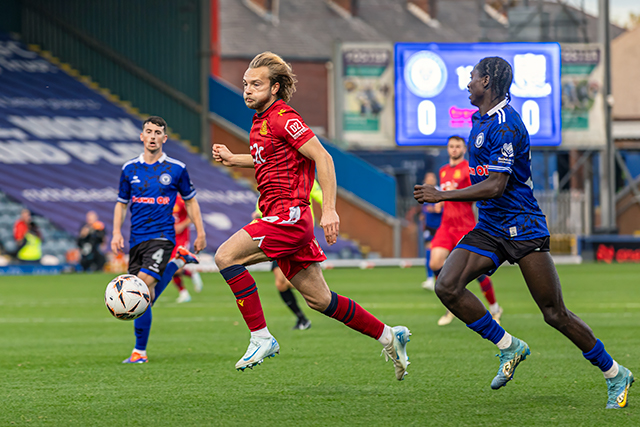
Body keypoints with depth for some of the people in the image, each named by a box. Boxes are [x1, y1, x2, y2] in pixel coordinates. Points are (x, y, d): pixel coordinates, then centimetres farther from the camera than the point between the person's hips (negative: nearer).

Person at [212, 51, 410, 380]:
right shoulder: (261, 120, 17)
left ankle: (261, 338, -14)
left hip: (289, 213, -10)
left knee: (226, 256, -18)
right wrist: (234, 160, 22)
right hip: (280, 217, 10)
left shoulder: (282, 118, -12)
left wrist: (329, 209, -23)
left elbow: (322, 157, -17)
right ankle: (388, 337, 22)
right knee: (319, 299, 11)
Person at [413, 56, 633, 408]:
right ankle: (509, 347, 0)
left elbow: (495, 187, -23)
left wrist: (442, 196, -20)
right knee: (447, 286, -13)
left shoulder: (505, 126, -17)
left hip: (523, 228, -8)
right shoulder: (480, 121, 13)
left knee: (555, 314, -6)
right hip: (488, 229, 8)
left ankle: (615, 374, 9)